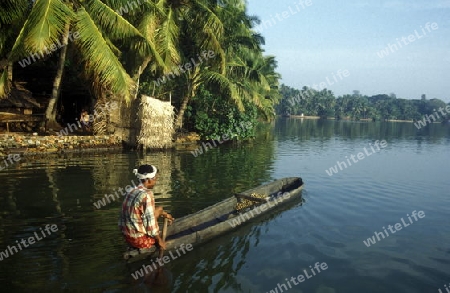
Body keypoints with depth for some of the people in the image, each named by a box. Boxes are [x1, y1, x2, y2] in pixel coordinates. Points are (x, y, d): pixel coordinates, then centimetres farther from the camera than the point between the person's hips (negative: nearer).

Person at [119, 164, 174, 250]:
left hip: (127, 235, 7)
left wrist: (164, 214, 21)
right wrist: (159, 240, -6)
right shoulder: (147, 195, -23)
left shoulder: (133, 191, 3)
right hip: (138, 239, -7)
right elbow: (150, 221, -19)